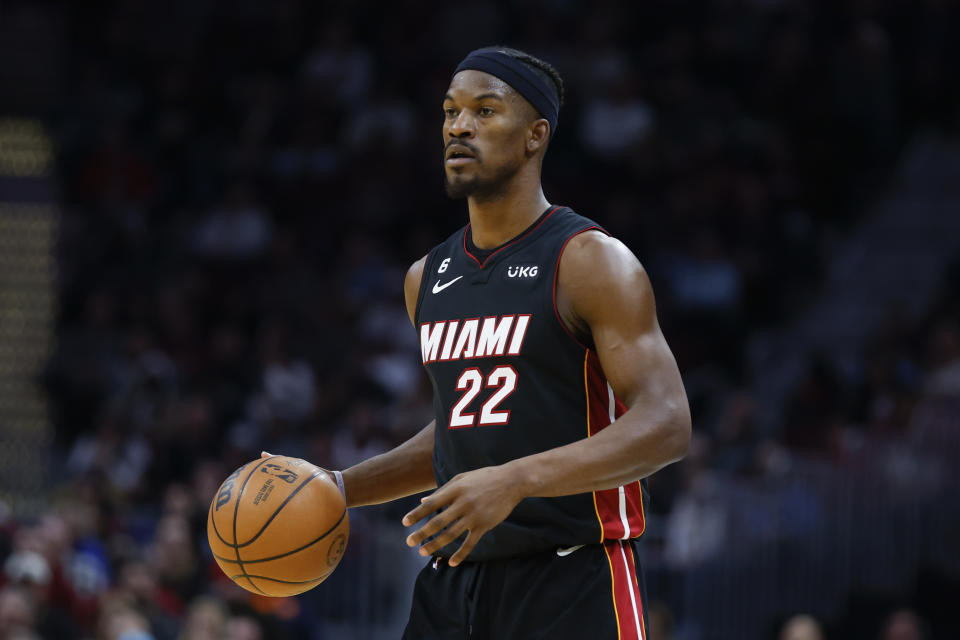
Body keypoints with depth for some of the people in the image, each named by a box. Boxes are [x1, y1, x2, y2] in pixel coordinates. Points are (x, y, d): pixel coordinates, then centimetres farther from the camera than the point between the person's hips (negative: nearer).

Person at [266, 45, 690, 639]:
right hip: (455, 581, 6)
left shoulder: (592, 262, -8)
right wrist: (341, 488, 14)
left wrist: (514, 481, -29)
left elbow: (666, 425, -18)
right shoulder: (428, 279, 14)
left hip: (574, 585, -6)